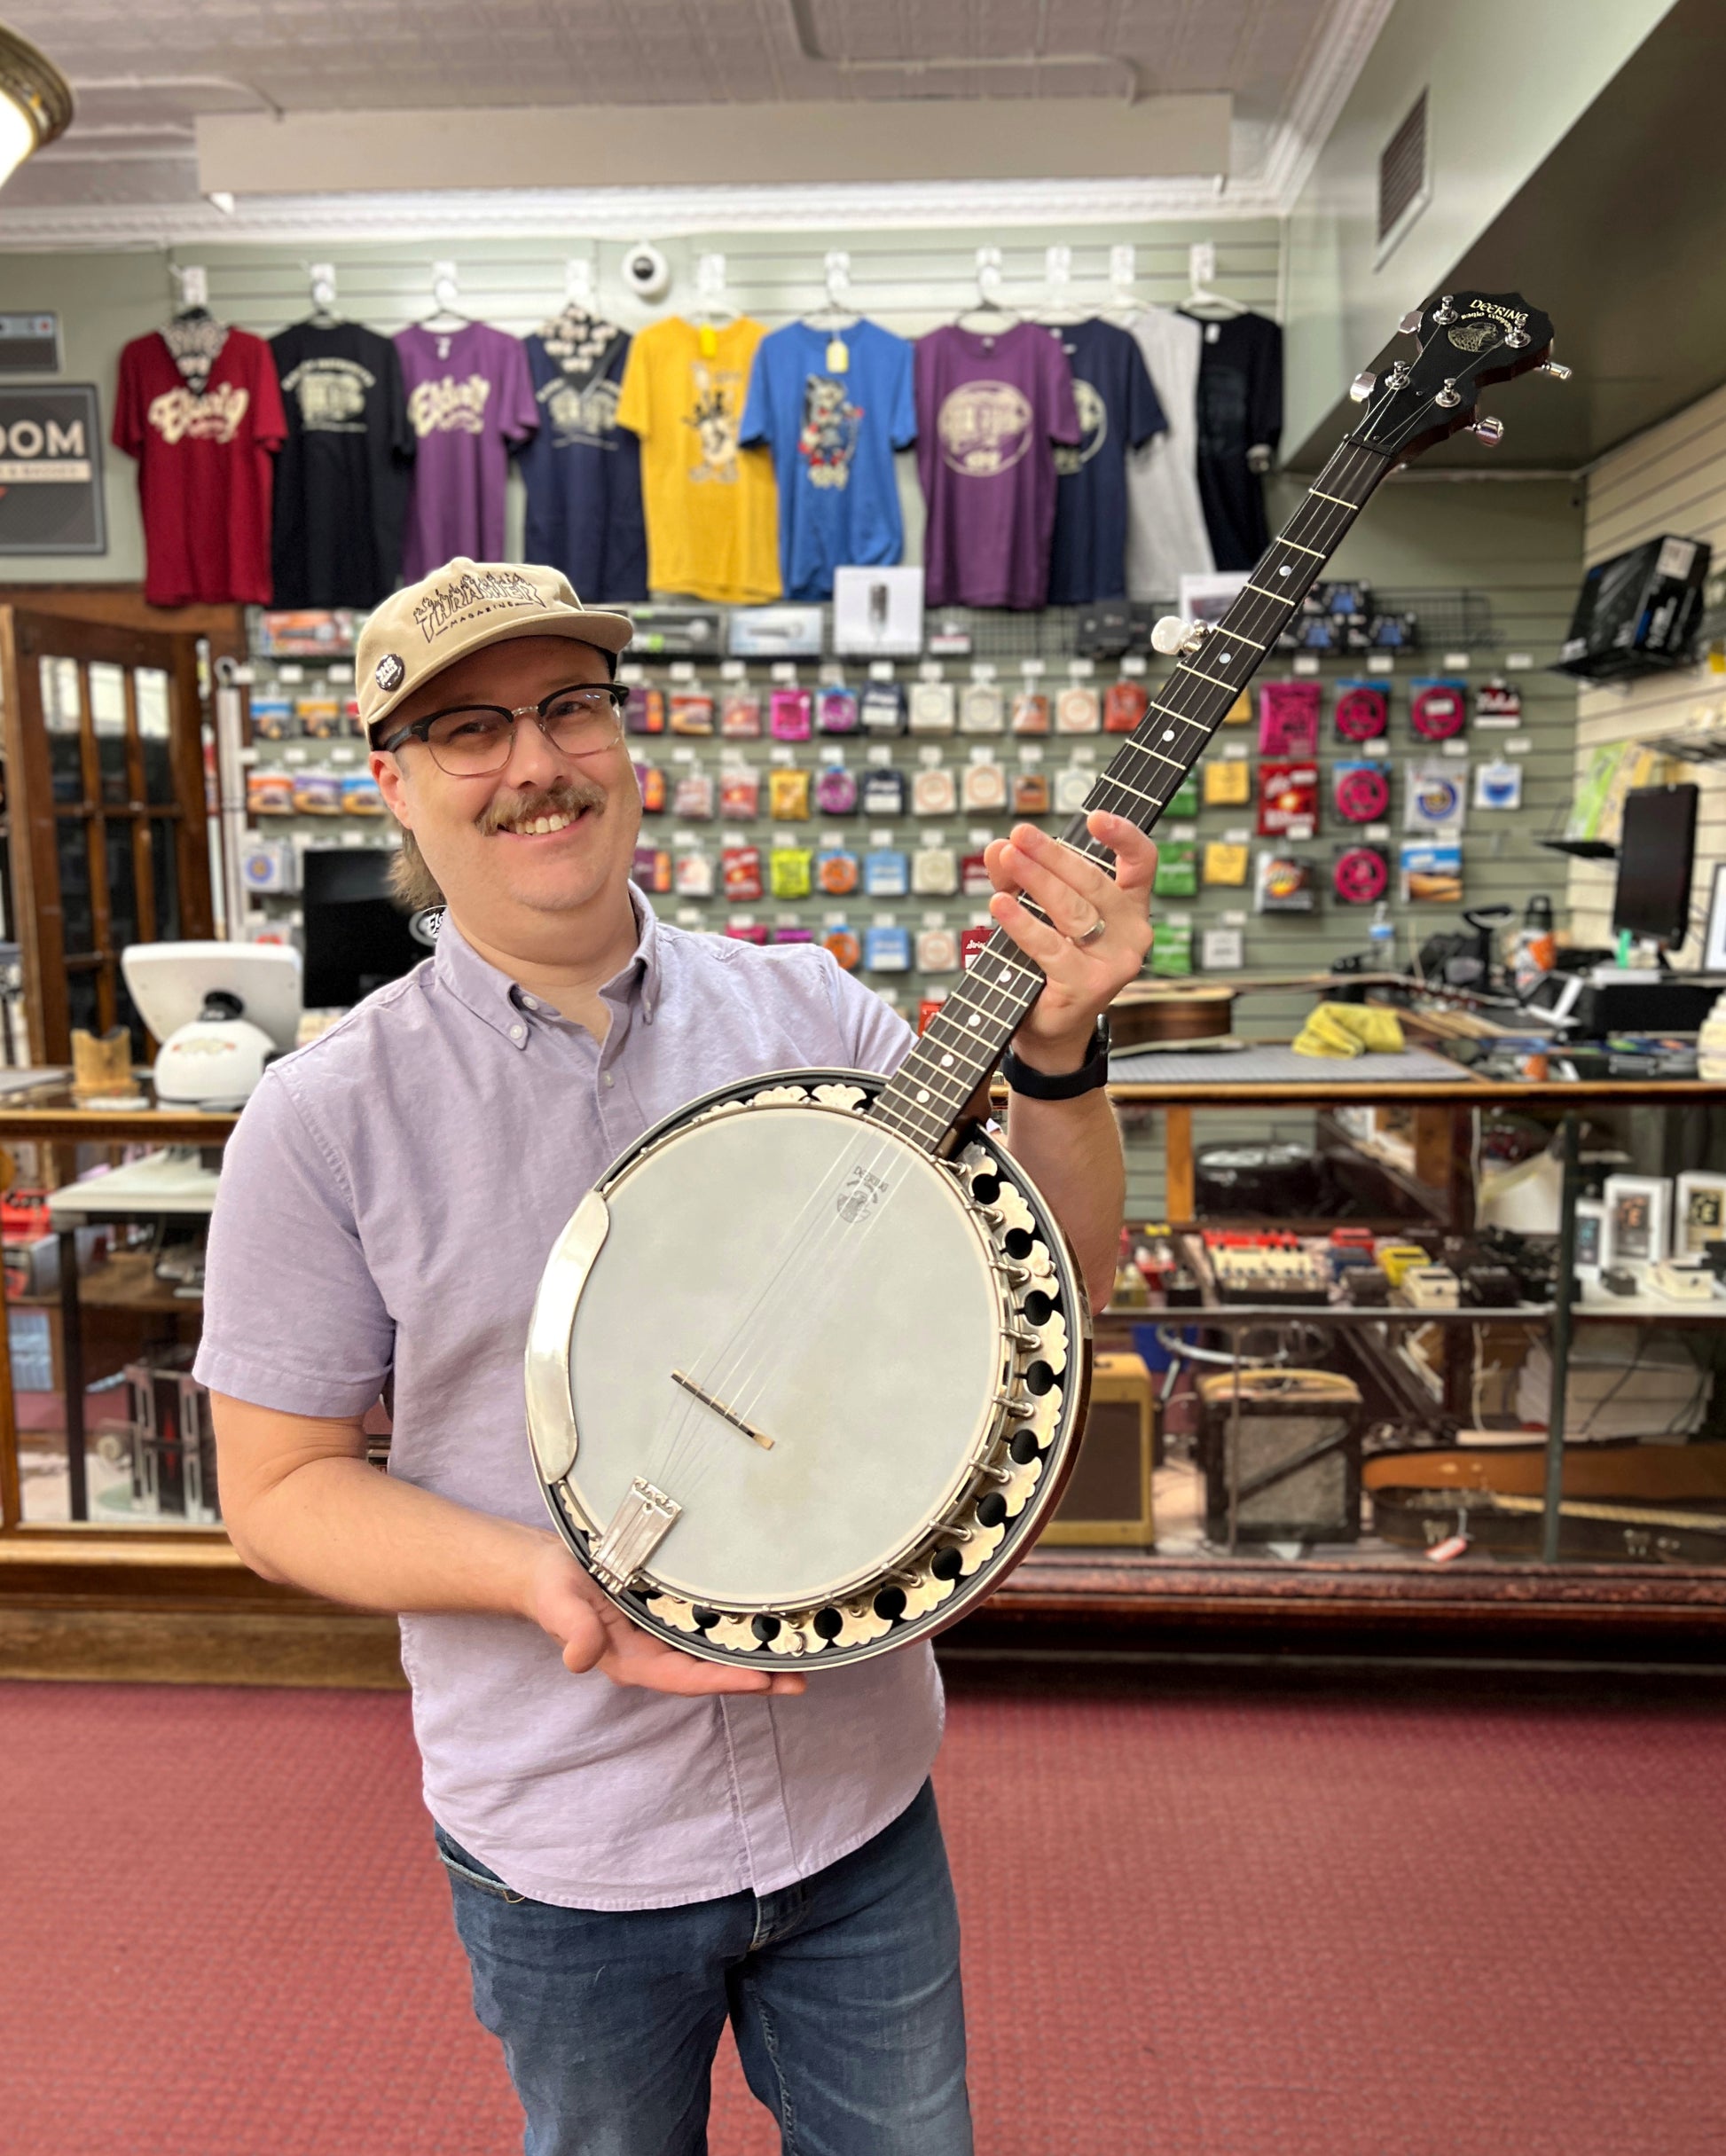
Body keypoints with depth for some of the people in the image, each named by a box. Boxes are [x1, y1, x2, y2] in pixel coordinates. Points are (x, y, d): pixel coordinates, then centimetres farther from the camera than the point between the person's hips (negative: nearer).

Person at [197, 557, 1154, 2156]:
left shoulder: (811, 1011, -6)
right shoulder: (325, 1119, -12)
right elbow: (279, 1486, -7)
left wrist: (1057, 1047, -23)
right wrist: (541, 1577, -23)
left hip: (860, 1798, 2)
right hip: (566, 1854, -1)